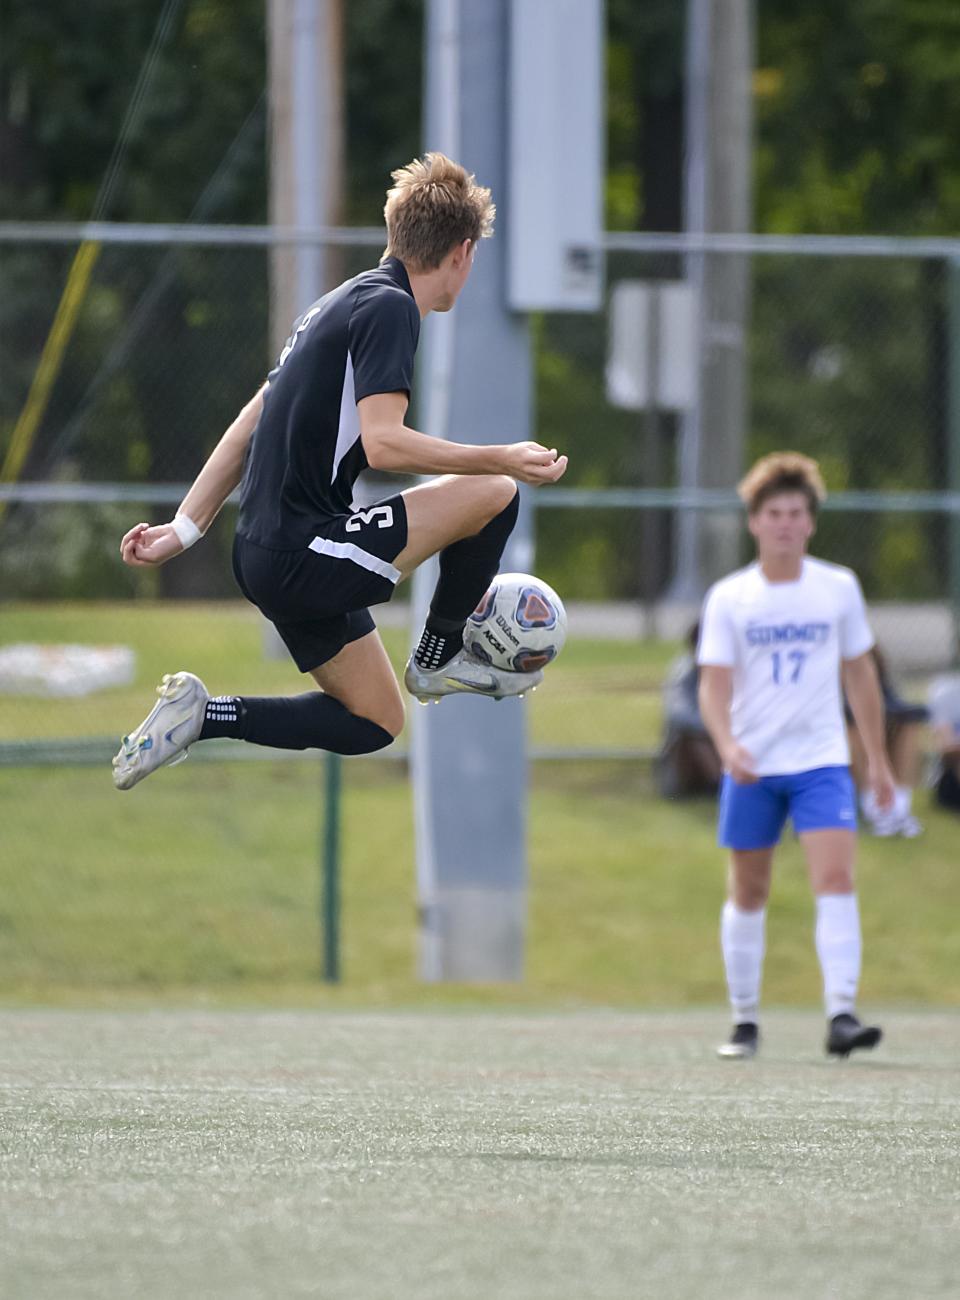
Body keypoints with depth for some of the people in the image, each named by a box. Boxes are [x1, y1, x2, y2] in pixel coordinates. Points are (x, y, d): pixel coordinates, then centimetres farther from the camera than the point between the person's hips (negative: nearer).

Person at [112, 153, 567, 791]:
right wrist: (501, 460, -24)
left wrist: (185, 529, 22)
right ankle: (439, 656, 6)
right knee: (493, 493, -10)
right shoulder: (389, 307, -12)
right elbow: (383, 443, -24)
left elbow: (248, 425, 20)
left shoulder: (340, 304, 17)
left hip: (263, 557, 10)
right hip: (304, 557, -10)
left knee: (376, 725, 18)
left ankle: (203, 714, 10)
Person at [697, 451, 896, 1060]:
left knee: (836, 877, -17)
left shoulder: (839, 588, 2)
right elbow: (715, 684, -6)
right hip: (752, 766, 0)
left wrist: (879, 759, 13)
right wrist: (727, 743, -26)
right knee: (748, 895, 6)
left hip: (822, 762, 0)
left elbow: (860, 675, 11)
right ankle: (745, 1021, 18)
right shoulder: (729, 598, -2)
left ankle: (842, 1015, -23)